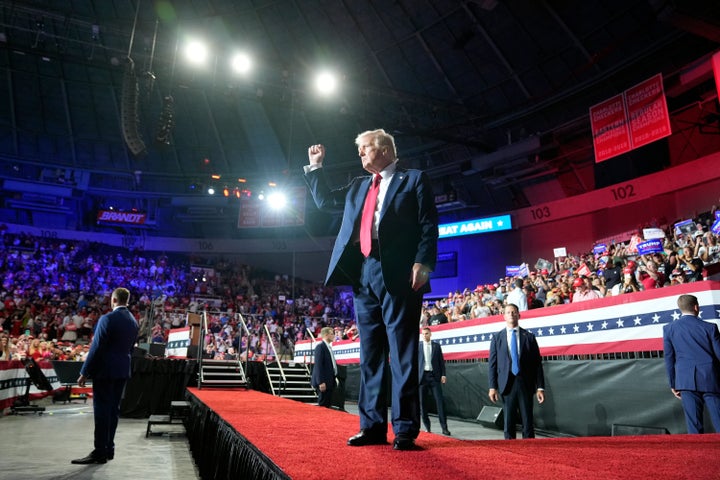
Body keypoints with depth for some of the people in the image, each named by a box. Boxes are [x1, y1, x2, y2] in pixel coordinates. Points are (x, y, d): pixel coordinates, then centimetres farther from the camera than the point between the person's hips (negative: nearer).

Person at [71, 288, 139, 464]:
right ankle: (109, 449, 21)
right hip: (123, 371, 7)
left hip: (105, 370, -7)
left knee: (102, 410, -2)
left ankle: (100, 452, 2)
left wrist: (84, 373, -11)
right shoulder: (133, 321, 8)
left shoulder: (108, 319, -15)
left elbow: (96, 348, -16)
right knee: (114, 409, 13)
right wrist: (123, 365, 19)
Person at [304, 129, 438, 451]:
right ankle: (372, 427, 16)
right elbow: (325, 201, 33)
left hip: (398, 275, -6)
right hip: (363, 275, 7)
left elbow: (429, 226, -3)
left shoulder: (414, 179, 6)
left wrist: (423, 263, -16)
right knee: (370, 354, 8)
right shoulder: (358, 186, 25)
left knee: (402, 353, -3)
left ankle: (405, 430, 3)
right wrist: (315, 167, 25)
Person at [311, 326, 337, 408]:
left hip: (330, 381, 9)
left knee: (328, 405, 11)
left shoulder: (329, 347, 15)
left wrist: (334, 378, 14)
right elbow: (318, 365, -18)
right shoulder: (320, 347, -13)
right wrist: (321, 382, -22)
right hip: (324, 382, -9)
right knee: (323, 405, -5)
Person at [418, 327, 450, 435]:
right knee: (421, 402, 3)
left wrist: (443, 374, 0)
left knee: (440, 400, -5)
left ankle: (444, 427, -2)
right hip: (422, 376, 0)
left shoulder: (436, 345, 9)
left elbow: (441, 360, 8)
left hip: (434, 376, 0)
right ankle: (427, 426, 15)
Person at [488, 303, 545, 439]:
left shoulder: (529, 337, 5)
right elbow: (492, 363, 4)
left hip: (525, 384, 0)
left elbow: (537, 363, 4)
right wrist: (492, 387, -4)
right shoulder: (497, 337, 6)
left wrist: (540, 387, -3)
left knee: (528, 422, 3)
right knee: (508, 423, 5)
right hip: (507, 384, 0)